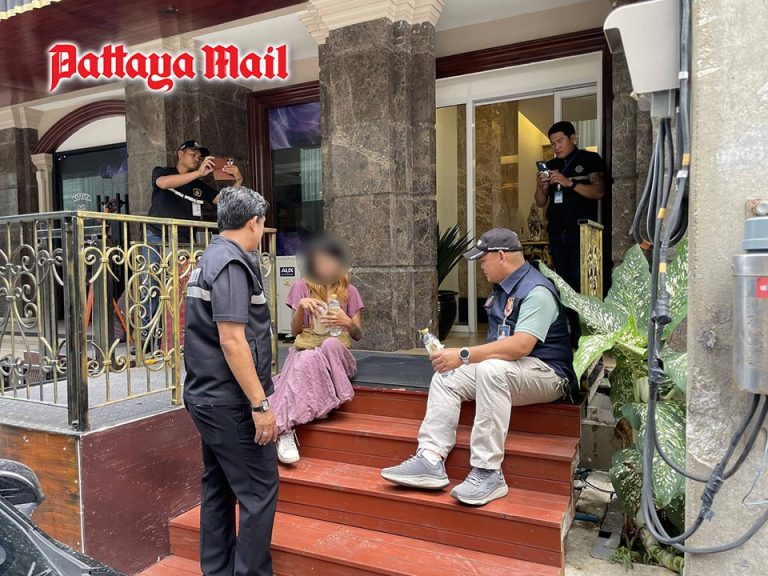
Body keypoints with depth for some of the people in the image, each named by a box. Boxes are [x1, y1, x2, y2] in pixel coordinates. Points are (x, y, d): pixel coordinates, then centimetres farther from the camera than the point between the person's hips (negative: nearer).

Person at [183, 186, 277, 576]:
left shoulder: (209, 258, 13)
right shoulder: (231, 263, -17)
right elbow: (232, 341, -23)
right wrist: (260, 403, -20)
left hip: (206, 395, 10)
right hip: (230, 401, -10)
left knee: (218, 486, 17)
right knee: (259, 490, -1)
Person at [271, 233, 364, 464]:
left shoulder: (349, 292, 7)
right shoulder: (301, 287, 5)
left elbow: (358, 335, 8)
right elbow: (295, 331, 4)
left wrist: (347, 322, -15)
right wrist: (301, 307, -15)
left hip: (336, 353, 1)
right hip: (305, 351, -1)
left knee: (331, 344, -38)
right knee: (305, 363, -40)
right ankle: (286, 430, -40)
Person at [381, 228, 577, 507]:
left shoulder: (536, 291, -17)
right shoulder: (501, 289, 13)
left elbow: (521, 345, -30)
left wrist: (464, 356, -31)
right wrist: (459, 358, 2)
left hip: (546, 373, -9)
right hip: (503, 371, 9)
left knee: (491, 369, -37)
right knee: (445, 377, -6)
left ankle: (487, 473, -33)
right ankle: (431, 460, -18)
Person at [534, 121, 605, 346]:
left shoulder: (590, 159, 5)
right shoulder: (551, 166, 18)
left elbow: (599, 192, -7)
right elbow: (541, 202, 17)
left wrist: (569, 183, -18)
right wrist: (541, 186, -4)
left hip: (581, 232, -4)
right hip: (556, 233, 5)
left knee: (580, 283, -11)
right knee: (564, 283, 1)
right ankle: (571, 332, 4)